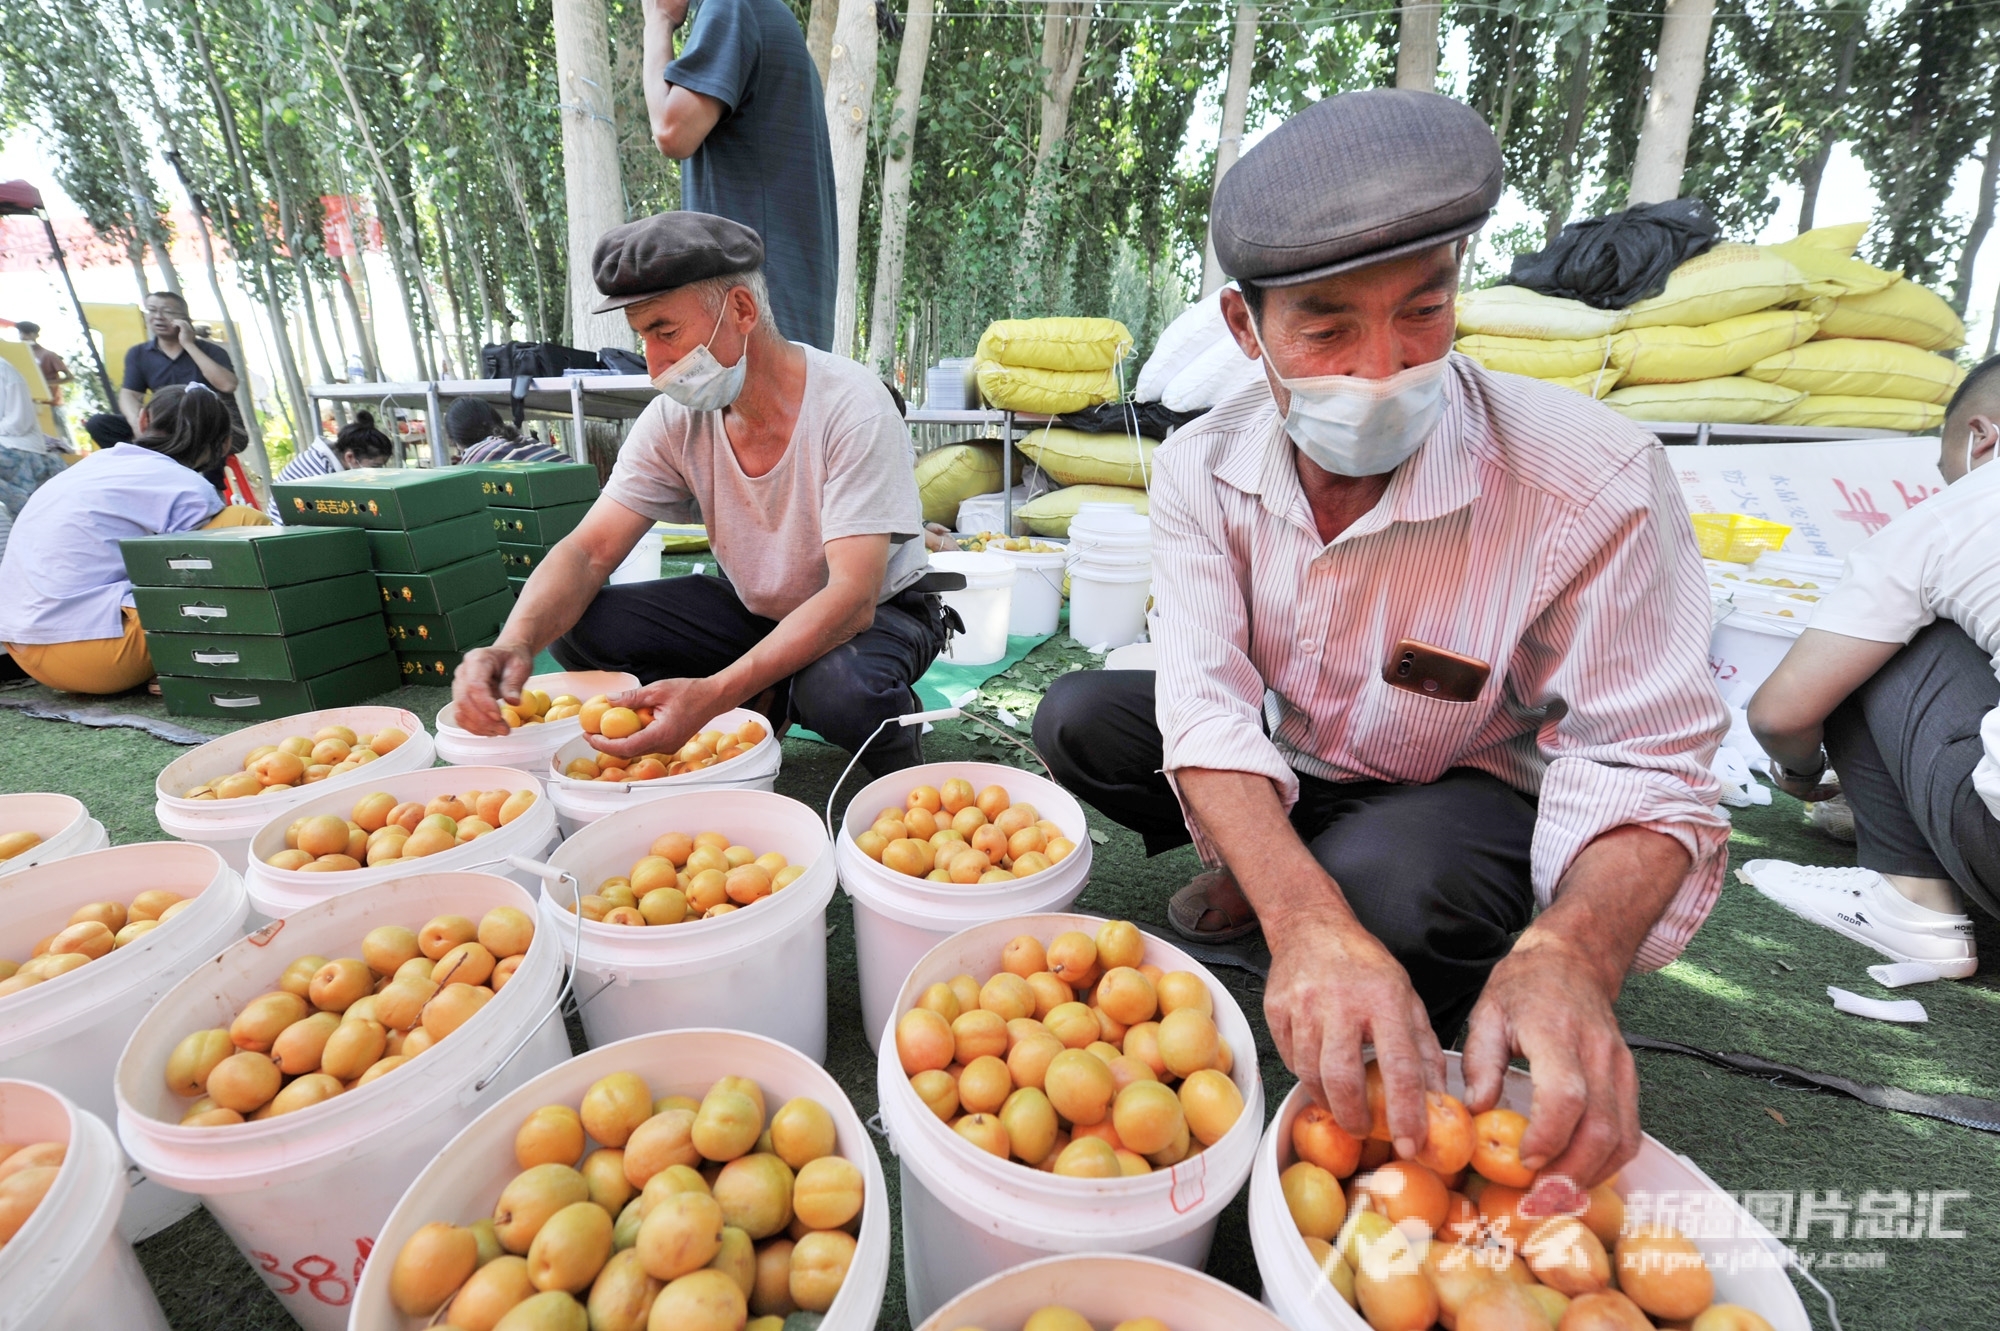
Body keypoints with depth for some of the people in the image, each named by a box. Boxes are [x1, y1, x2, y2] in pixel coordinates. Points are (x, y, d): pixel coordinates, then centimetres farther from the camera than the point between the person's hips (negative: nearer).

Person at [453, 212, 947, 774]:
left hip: (875, 612, -4)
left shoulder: (850, 408, -26)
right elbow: (589, 549, -12)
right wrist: (514, 643, -33)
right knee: (575, 626, -12)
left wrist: (713, 695, -45)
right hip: (754, 608, 5)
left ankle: (895, 727, -2)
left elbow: (852, 598, -34)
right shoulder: (677, 418, -10)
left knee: (844, 691, -39)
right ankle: (766, 705, 1)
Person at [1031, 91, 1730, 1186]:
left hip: (1463, 793, -3)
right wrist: (1304, 916, -43)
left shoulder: (1595, 484, -28)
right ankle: (1249, 876, 10)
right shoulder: (1201, 467, -18)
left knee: (1397, 877, -36)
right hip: (1277, 776, 4)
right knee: (1076, 719, -14)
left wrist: (1569, 955, -45)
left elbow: (1643, 770, -23)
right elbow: (1209, 704, -27)